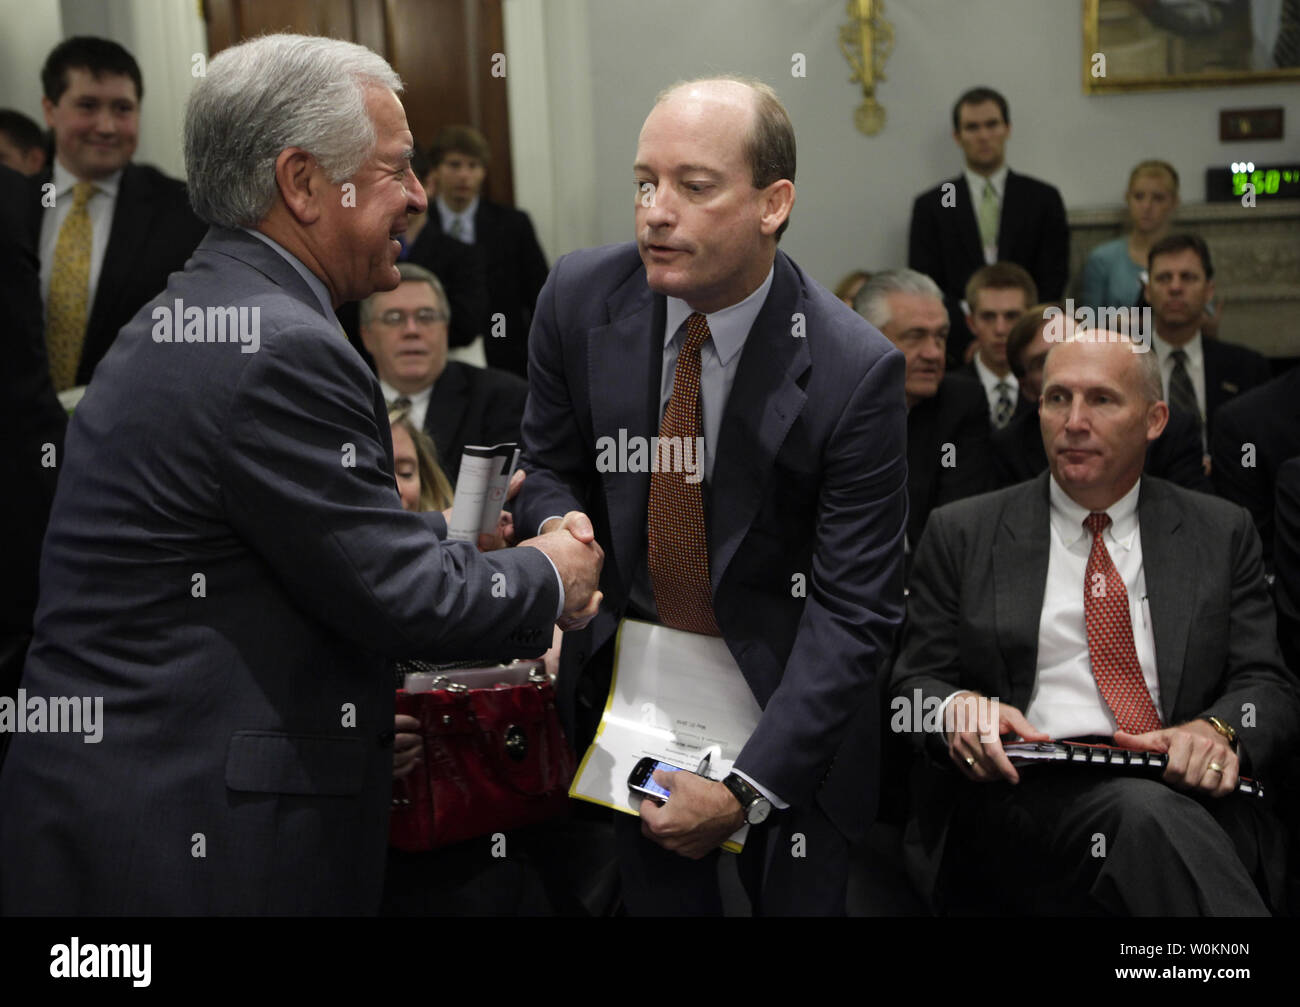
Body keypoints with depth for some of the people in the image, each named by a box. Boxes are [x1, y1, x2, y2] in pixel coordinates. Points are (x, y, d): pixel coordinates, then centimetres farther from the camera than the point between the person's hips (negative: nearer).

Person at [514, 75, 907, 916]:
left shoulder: (856, 371, -22)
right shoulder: (581, 297, -10)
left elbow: (855, 610, -20)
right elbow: (549, 468, 5)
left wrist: (747, 786, -24)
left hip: (784, 703, -3)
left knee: (799, 897, 12)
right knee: (658, 895, 14)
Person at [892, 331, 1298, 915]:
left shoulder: (1222, 533, 18)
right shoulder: (961, 533, 15)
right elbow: (915, 681, 13)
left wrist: (1218, 730, -14)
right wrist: (954, 708, -13)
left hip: (1188, 788, 2)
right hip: (1022, 795, -1)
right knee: (1148, 818, -36)